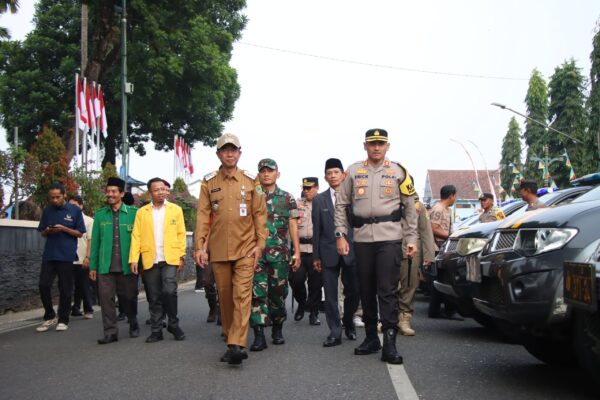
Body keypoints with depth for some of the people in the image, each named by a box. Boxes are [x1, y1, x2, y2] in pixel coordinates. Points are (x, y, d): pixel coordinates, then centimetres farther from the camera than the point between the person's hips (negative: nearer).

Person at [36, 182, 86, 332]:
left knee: (65, 289, 2)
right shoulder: (47, 210, 8)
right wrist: (48, 231, -9)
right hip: (49, 254, 3)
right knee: (43, 285, -2)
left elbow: (80, 233, 0)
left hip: (66, 255, -3)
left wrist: (64, 229, -15)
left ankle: (63, 320, 14)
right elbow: (42, 233, 14)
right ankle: (49, 317, 15)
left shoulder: (75, 210, -1)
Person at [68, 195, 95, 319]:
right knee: (75, 286, 6)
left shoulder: (88, 221, 2)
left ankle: (88, 310, 9)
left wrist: (87, 257, -11)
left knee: (84, 286, 2)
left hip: (82, 260, -2)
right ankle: (76, 308, 15)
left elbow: (90, 240, -3)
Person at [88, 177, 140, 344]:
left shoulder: (133, 213, 0)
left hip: (127, 265, -1)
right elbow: (95, 242, 8)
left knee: (128, 298, 10)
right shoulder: (100, 215, 7)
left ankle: (133, 325, 33)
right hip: (106, 266, 2)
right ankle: (110, 332, 6)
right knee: (106, 298, -4)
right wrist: (93, 266, 5)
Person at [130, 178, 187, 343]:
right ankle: (156, 330, 15)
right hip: (150, 260, 1)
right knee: (154, 297, 6)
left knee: (169, 291, -14)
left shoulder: (176, 209, 8)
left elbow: (181, 234, 6)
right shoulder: (141, 212, 8)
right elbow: (136, 236, 3)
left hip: (170, 259, -1)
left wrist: (182, 256, -3)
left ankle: (173, 325, 6)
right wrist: (133, 259, -7)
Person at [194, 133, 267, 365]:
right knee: (225, 295, 11)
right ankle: (229, 333, 27)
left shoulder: (251, 181, 5)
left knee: (242, 295, -10)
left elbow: (260, 214, 3)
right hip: (219, 250, 2)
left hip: (245, 249, -2)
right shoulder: (209, 183, 6)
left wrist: (260, 244, -4)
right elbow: (203, 216, 2)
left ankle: (236, 345, -15)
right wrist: (200, 246, -5)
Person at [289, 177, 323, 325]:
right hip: (299, 248, 2)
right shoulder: (297, 204, 11)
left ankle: (313, 312, 16)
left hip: (317, 249, -1)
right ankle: (301, 303, 23)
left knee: (316, 282, 2)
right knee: (296, 278, -5)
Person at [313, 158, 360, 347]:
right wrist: (316, 256, 4)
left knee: (353, 291, 5)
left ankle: (348, 321, 32)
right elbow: (316, 230, 6)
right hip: (329, 253, 1)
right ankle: (335, 333, 11)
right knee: (330, 295, 2)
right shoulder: (319, 200, 8)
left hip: (351, 251, -1)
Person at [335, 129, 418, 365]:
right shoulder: (353, 172, 10)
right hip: (362, 238, 3)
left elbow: (410, 208, 8)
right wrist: (340, 235, 2)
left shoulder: (398, 172, 7)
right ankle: (371, 338, 22)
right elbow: (341, 205, 10)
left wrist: (411, 239, 2)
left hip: (390, 237, -2)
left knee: (388, 290, -8)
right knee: (366, 290, 9)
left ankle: (389, 343, -6)